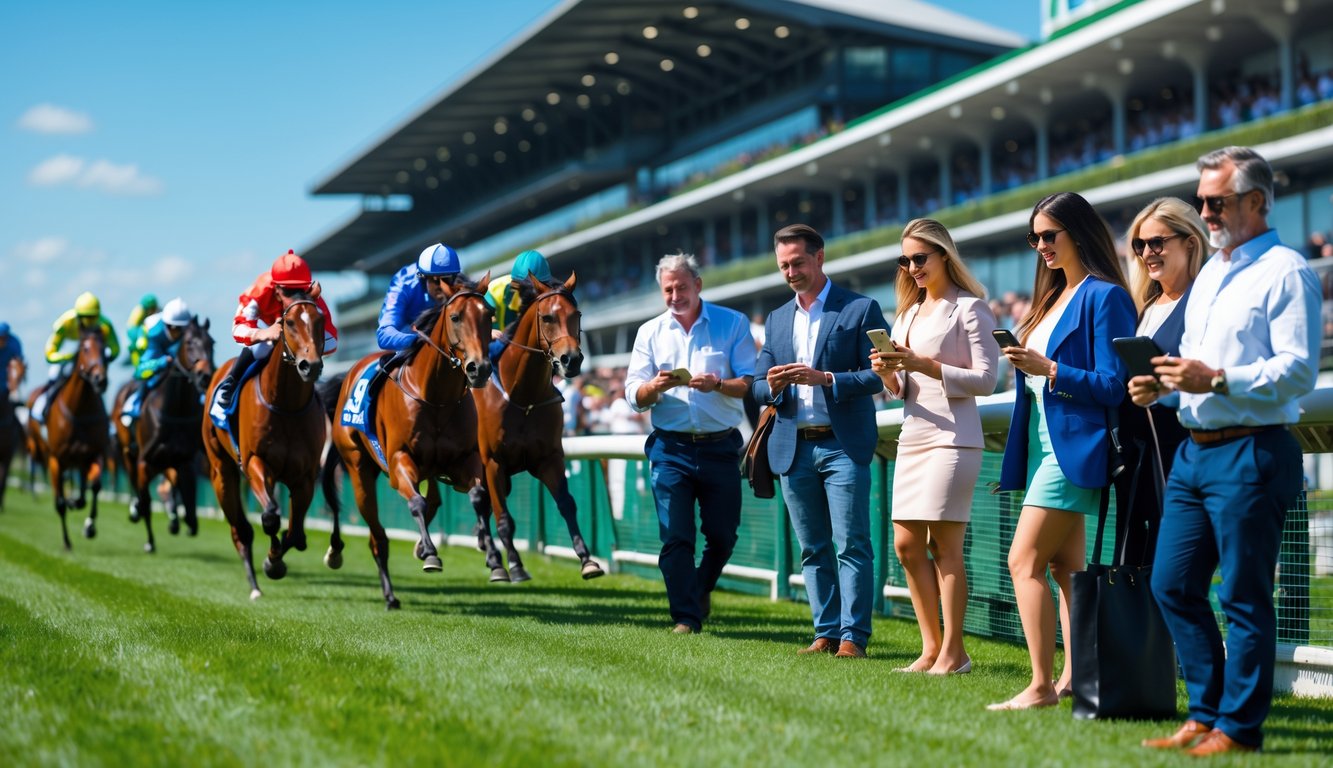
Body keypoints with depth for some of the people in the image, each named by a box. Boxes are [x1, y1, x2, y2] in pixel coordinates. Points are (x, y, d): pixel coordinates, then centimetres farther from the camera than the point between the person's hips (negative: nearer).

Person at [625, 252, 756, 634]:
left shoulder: (733, 324, 4)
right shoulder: (650, 332, 11)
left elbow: (752, 384, -4)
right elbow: (634, 395, 4)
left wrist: (718, 384, -24)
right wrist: (655, 386, -19)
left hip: (720, 447, -1)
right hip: (671, 448, 1)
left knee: (722, 536, 6)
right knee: (675, 537, -6)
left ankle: (701, 589, 34)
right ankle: (686, 617, 1)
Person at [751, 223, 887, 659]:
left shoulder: (860, 309, 1)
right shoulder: (777, 320, 18)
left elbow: (879, 374, -6)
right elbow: (757, 388, 17)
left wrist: (825, 379, -17)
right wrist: (773, 386, -7)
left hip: (843, 445, -5)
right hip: (793, 449, 5)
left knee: (851, 545, -7)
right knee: (813, 549, 7)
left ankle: (853, 636, -7)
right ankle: (826, 633, 11)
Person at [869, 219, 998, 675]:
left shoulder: (969, 308, -4)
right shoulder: (908, 314, 18)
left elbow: (986, 379, -10)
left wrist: (925, 365, -18)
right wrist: (888, 374, -3)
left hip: (952, 436, -8)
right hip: (913, 436, 8)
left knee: (945, 545, -8)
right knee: (907, 544, 4)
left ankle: (953, 651, -3)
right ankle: (931, 648, 11)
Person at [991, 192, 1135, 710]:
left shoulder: (1104, 296, -10)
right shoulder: (1055, 297, 17)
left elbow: (1113, 385, -15)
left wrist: (1048, 369, -20)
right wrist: (1023, 363, 2)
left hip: (1075, 444, -10)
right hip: (1046, 440, 10)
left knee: (1025, 560, -14)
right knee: (1064, 566, 9)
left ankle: (1040, 686, -14)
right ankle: (1074, 678, 13)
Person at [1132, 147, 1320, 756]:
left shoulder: (1285, 272, -8)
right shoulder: (1208, 273, 19)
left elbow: (1299, 369, -17)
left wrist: (1214, 380, -22)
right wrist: (1163, 384, 5)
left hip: (1251, 454, -9)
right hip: (1194, 450, 9)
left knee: (1244, 597, -3)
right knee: (1172, 585, 8)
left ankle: (1239, 728, 5)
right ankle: (1206, 713, 18)